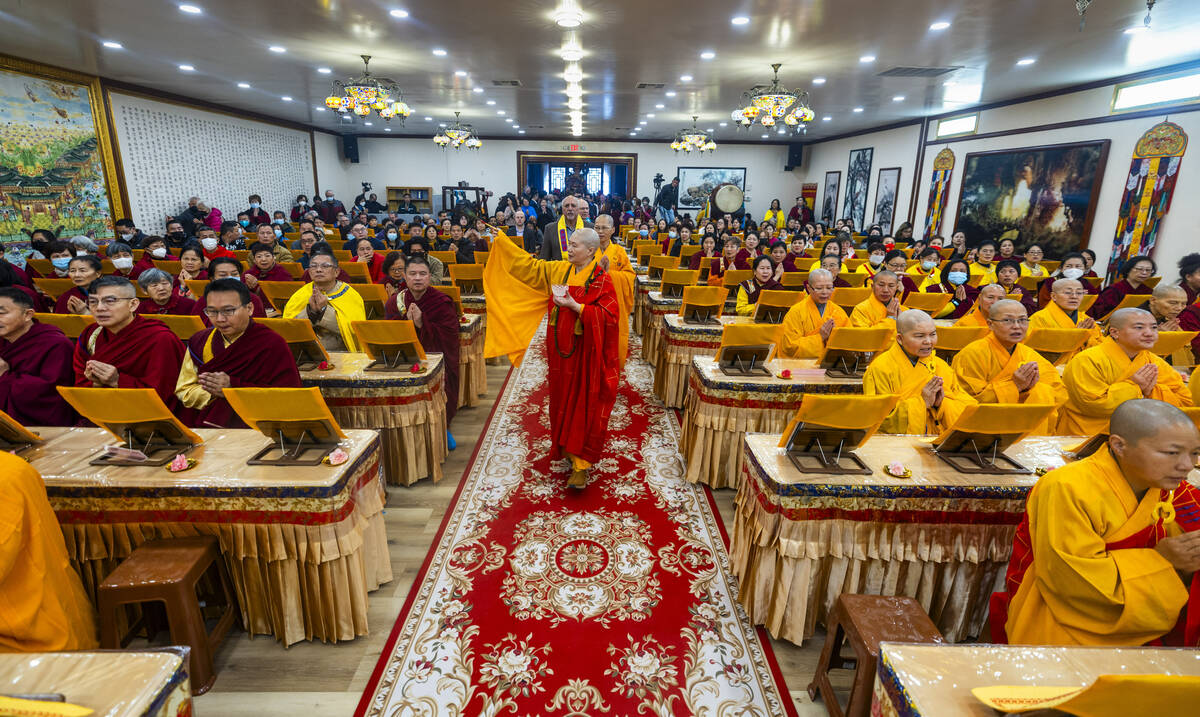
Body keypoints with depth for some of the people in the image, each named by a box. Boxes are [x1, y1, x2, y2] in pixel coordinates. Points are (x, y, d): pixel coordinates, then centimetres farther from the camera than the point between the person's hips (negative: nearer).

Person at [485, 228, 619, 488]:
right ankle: (566, 447, 33)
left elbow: (610, 315, -18)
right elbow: (527, 264, 14)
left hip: (586, 354, -6)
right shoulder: (558, 270, 6)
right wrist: (502, 241, 14)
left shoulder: (601, 280, -11)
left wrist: (575, 306, -22)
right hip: (561, 350, 6)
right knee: (562, 401, 14)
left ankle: (581, 463, 4)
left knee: (585, 406, -2)